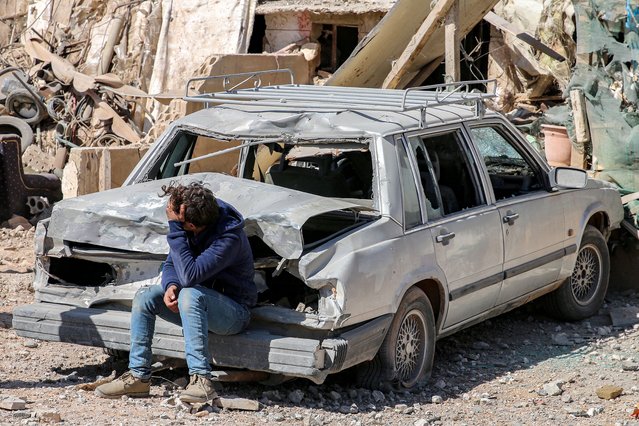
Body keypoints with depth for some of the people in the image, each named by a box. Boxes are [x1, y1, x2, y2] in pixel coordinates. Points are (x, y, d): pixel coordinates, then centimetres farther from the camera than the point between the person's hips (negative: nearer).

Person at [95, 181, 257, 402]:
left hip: (234, 311, -7)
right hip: (199, 306, 7)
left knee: (190, 294, -35)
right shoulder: (186, 227, -7)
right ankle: (138, 375, -9)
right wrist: (170, 286, -19)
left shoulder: (228, 238, -29)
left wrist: (175, 227, -36)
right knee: (144, 297, -10)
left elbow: (189, 275, -37)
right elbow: (171, 265, 5)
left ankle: (201, 380, -36)